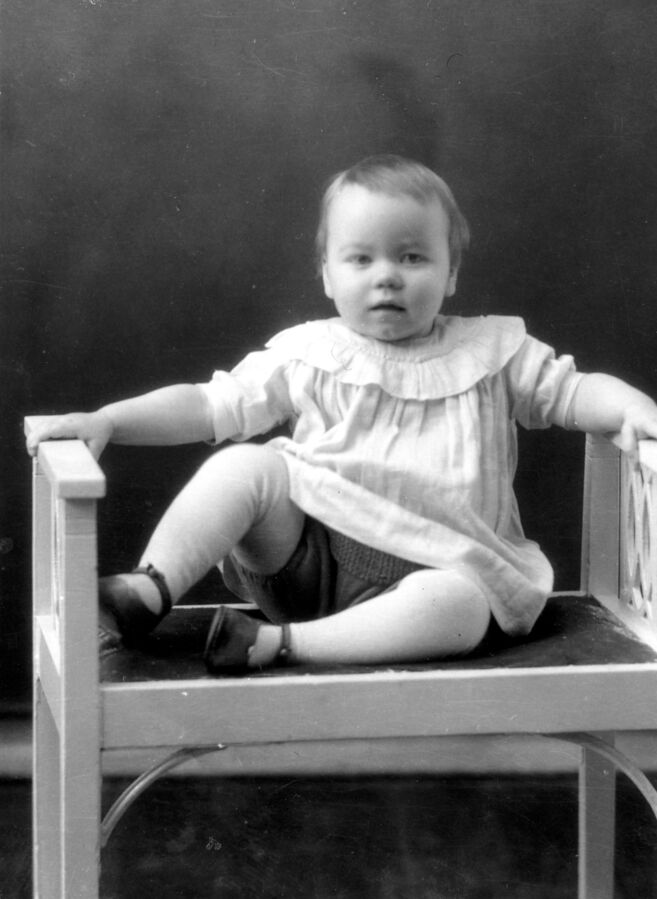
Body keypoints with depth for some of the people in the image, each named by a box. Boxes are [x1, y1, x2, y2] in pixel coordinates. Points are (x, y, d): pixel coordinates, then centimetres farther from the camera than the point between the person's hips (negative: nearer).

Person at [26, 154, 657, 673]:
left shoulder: (495, 352, 9)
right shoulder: (307, 356, 7)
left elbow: (572, 391, 12)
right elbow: (209, 405, 3)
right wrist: (108, 419, -9)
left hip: (430, 567, 0)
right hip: (309, 552, 1)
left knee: (460, 606, -35)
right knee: (242, 464, -23)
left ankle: (278, 643, -36)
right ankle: (149, 590, -27)